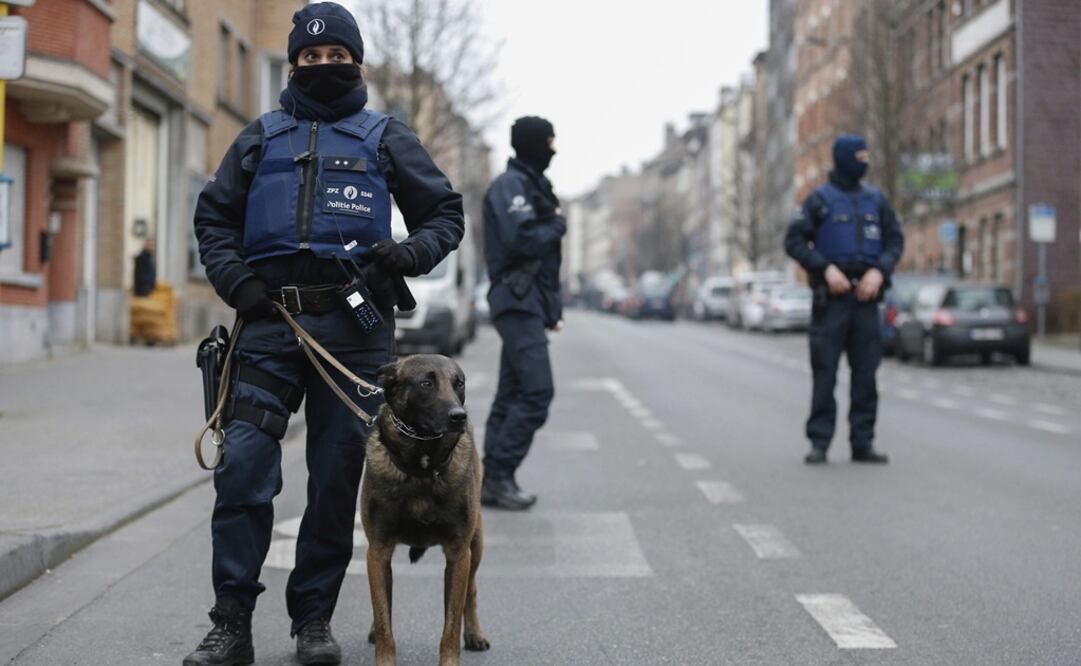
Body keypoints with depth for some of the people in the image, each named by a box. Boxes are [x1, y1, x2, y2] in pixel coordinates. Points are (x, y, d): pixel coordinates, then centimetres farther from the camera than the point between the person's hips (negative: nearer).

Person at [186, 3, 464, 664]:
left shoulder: (385, 137, 13)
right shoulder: (261, 138, 17)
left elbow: (446, 214, 14)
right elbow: (214, 216, 19)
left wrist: (408, 254, -7)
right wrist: (233, 277, 0)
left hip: (354, 327, -1)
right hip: (270, 320, 1)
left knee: (338, 475, 3)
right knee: (243, 466, -9)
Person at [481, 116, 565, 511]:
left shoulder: (531, 184, 22)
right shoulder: (510, 185, -9)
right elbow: (522, 240, -23)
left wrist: (552, 309, 19)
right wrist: (558, 224, -5)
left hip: (528, 303, 10)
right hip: (517, 301, -10)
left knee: (513, 394, 9)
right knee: (537, 391, -15)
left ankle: (493, 480, 11)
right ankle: (499, 474, -12)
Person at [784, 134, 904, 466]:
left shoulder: (876, 199, 12)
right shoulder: (820, 199, 2)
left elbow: (895, 240, 11)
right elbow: (794, 241, -3)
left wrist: (879, 271, -7)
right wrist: (826, 268, -14)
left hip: (866, 294, 4)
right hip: (832, 295, -3)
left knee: (866, 371, 4)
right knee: (824, 370, -4)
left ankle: (862, 442, 9)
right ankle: (819, 442, 0)